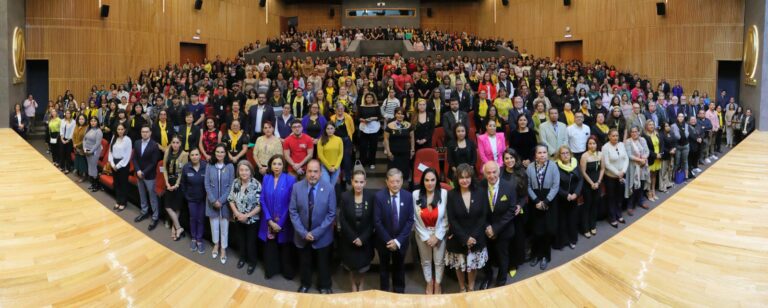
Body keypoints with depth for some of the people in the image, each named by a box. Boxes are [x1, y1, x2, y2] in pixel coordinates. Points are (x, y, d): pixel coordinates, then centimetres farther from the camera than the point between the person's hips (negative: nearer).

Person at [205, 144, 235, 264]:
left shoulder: (230, 166, -6)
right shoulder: (209, 166, -2)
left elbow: (231, 185, -7)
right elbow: (207, 185, -3)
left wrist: (221, 200, -13)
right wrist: (214, 200, -12)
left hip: (225, 201, -1)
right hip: (212, 201, 1)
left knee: (224, 225, 4)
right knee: (214, 223, 12)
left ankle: (223, 249, 17)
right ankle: (216, 244, 32)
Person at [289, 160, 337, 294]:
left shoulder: (329, 189, -15)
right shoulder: (297, 187, -11)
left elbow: (331, 214, -12)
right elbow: (293, 211, -8)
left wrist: (316, 232, -17)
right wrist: (303, 232, -15)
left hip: (322, 236, -1)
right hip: (302, 235, 1)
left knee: (323, 263, 17)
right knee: (304, 262, 22)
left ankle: (324, 286, 42)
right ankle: (305, 284, 48)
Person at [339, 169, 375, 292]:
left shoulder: (371, 197, -12)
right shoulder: (345, 196, -13)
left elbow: (372, 221, -8)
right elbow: (342, 220, -10)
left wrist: (362, 238, -14)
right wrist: (353, 238, -14)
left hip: (365, 239, 0)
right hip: (349, 239, 0)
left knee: (362, 265, 10)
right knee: (352, 265, 13)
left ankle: (361, 284, 40)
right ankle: (354, 285, 41)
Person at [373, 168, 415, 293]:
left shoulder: (408, 196, -10)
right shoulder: (379, 196, -17)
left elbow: (410, 220, -9)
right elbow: (377, 222, -15)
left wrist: (398, 240, -15)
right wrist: (388, 240, -17)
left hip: (401, 240, 2)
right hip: (384, 240, -2)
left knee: (399, 267, 19)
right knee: (384, 267, 18)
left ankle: (399, 292, 38)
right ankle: (384, 292, 36)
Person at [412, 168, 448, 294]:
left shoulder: (444, 193, -18)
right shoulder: (416, 194, -16)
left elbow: (446, 218, -11)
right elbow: (416, 218, -9)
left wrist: (437, 236, -11)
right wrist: (425, 237, -9)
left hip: (439, 233, -1)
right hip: (422, 234, 1)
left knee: (439, 261, 16)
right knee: (426, 261, 20)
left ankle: (438, 284, 39)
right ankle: (429, 284, 42)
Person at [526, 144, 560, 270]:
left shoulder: (553, 166, -6)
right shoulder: (530, 167, -2)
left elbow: (556, 186, -9)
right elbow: (528, 186, -3)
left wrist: (545, 201, -13)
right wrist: (536, 201, -12)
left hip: (549, 202, -1)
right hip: (535, 202, 1)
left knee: (548, 230, 1)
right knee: (536, 230, 2)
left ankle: (545, 256, 19)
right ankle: (535, 254, 22)